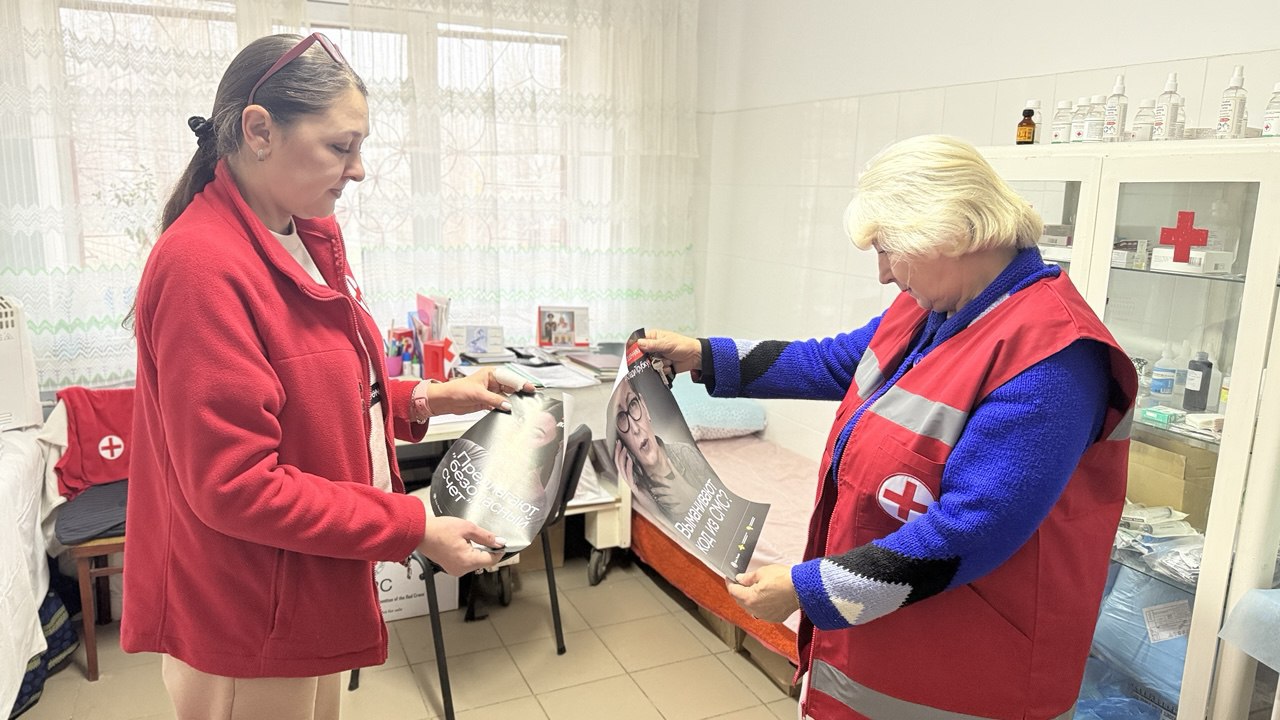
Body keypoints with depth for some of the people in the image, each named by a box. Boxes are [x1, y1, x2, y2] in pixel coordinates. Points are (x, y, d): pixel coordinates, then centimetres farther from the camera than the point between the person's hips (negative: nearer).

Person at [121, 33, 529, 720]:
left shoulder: (307, 238, 4)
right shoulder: (202, 267, -25)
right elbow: (233, 486, -26)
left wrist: (426, 399, -2)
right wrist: (414, 529, -23)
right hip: (245, 632, -8)